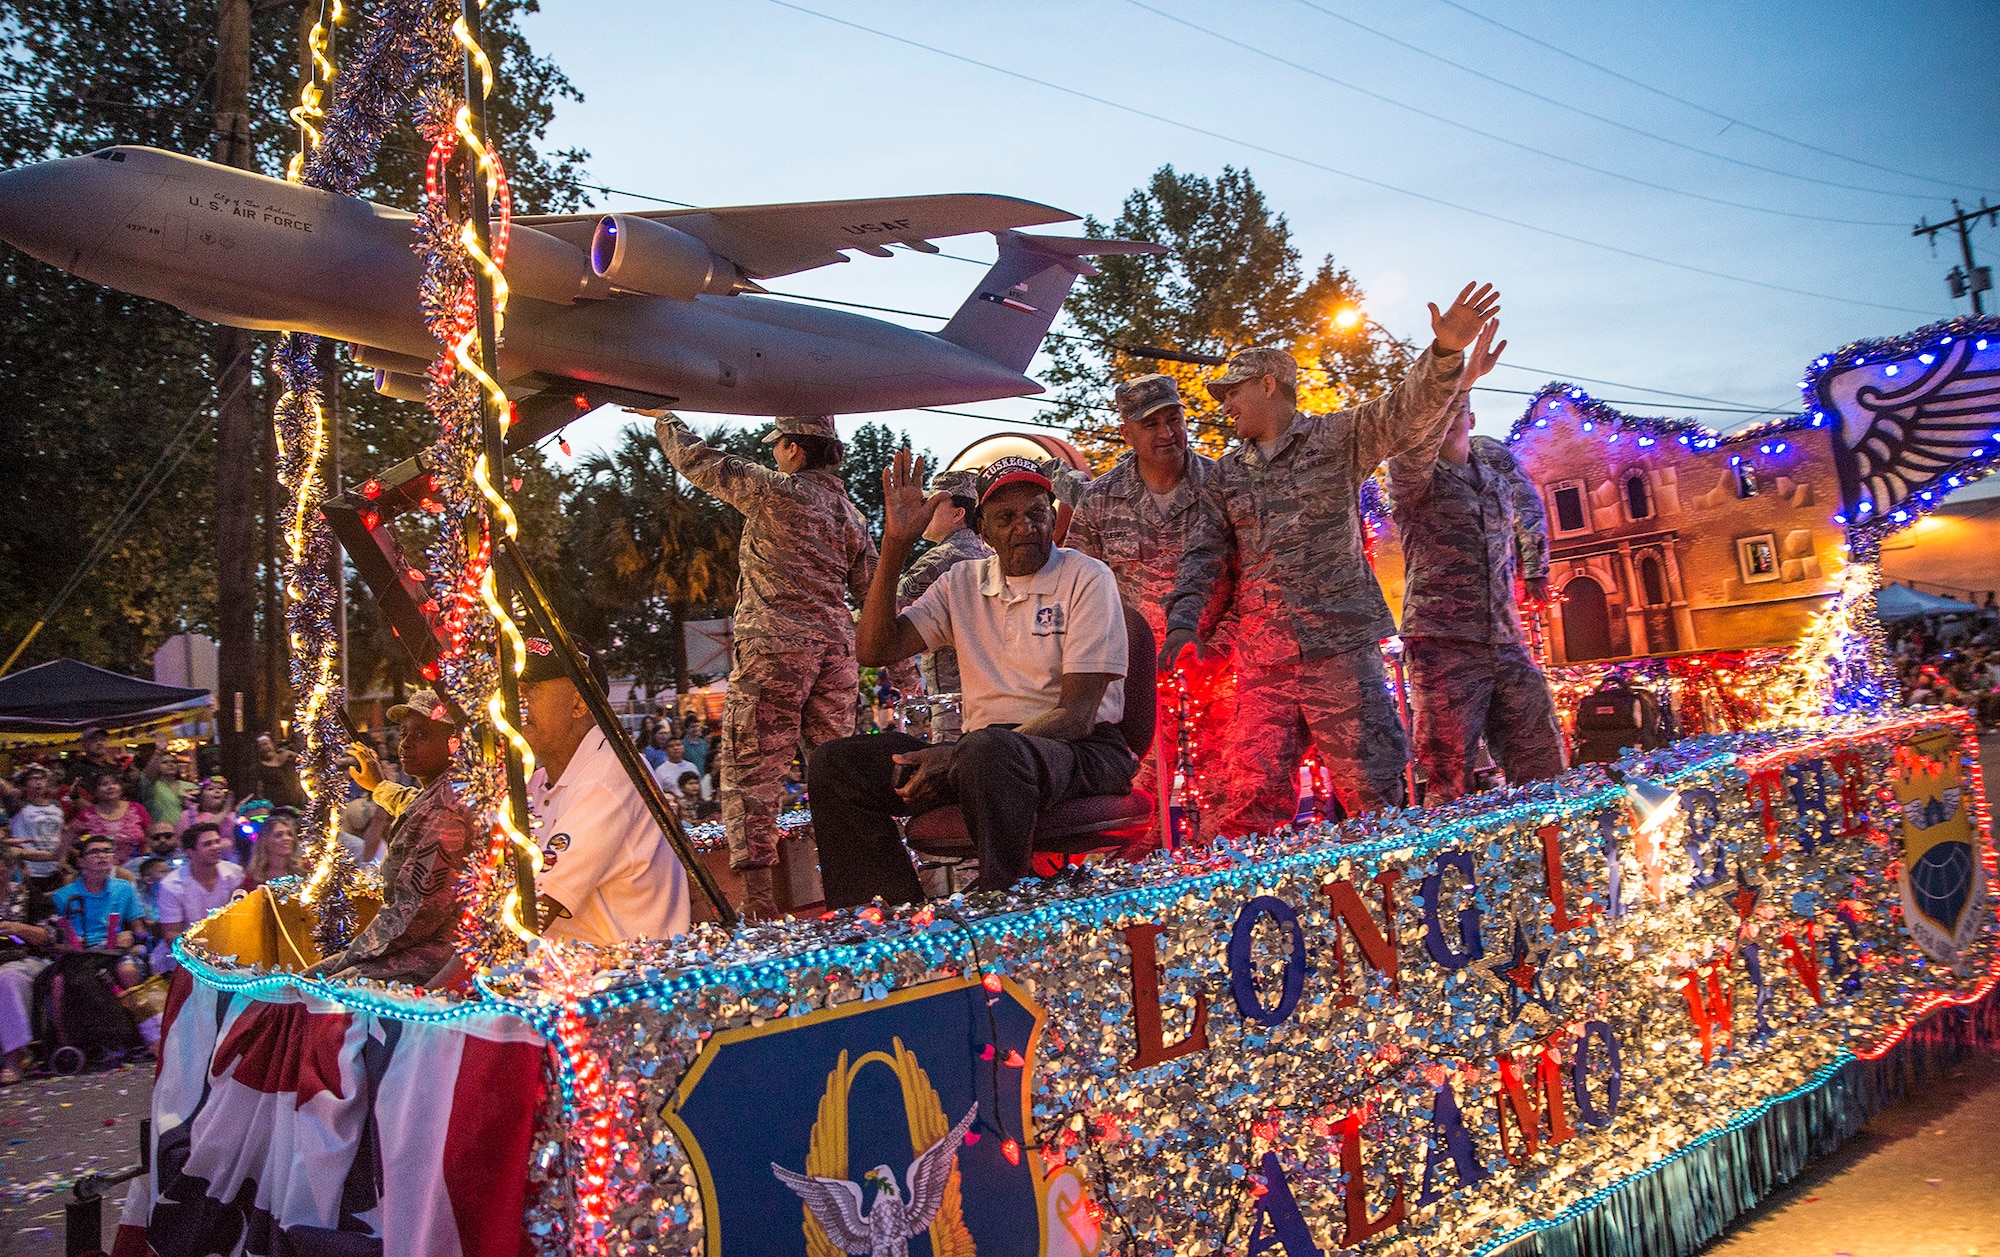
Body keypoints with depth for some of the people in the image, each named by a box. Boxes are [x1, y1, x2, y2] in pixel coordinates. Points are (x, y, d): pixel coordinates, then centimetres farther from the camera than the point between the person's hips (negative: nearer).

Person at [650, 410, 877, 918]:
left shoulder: (776, 491, -4)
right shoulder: (847, 509, 14)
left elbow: (698, 461, 4)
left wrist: (664, 418, 23)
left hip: (774, 645, -7)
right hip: (835, 645, 7)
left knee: (751, 766, -5)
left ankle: (756, 894, -10)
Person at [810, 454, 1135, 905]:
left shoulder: (1088, 579, -2)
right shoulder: (963, 584, 15)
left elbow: (1076, 715, -11)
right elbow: (878, 649, 5)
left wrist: (956, 757, -22)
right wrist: (895, 546, -3)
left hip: (1081, 752, -5)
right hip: (981, 746, 6)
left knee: (989, 750, -40)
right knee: (834, 764, -13)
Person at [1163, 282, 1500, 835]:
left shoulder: (1338, 436, 8)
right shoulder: (1226, 472, 19)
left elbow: (1411, 417, -7)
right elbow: (1205, 554, 14)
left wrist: (1446, 352, -24)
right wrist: (1183, 621, -1)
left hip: (1340, 646, -3)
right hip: (1261, 661, 4)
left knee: (1371, 795, -5)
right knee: (1253, 800, -3)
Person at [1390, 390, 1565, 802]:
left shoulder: (1495, 456, 14)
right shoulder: (1411, 472, -3)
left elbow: (1528, 507, 31)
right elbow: (1414, 454, -27)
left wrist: (1535, 568, 20)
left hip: (1507, 640, 6)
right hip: (1444, 643, -5)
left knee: (1542, 767, 7)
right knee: (1448, 777, -8)